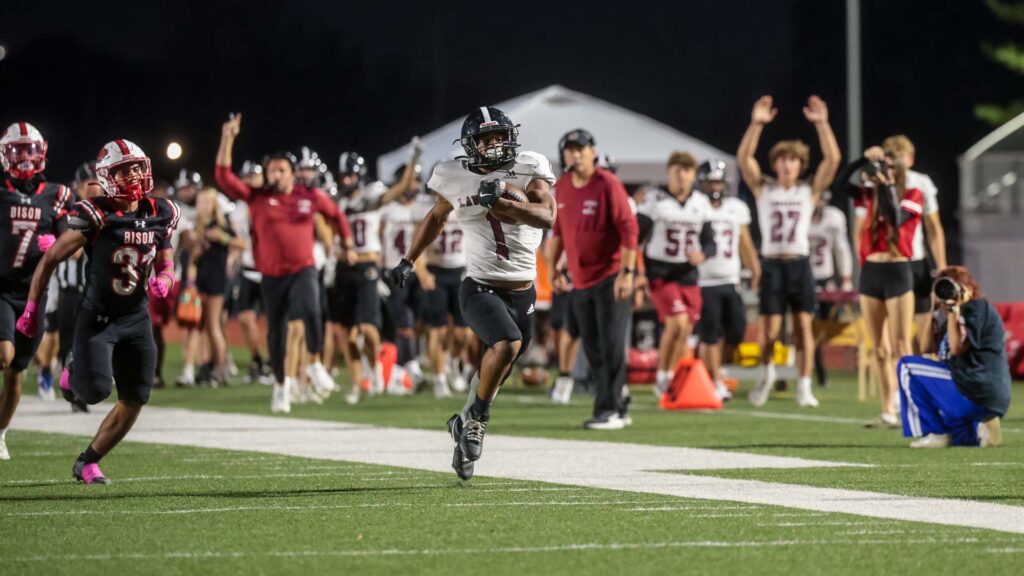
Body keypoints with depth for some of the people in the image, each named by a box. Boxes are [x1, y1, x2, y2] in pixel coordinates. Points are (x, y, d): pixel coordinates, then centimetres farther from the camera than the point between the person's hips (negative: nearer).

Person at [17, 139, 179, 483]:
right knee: (96, 390, -20)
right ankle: (74, 374, 19)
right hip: (98, 318, -5)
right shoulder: (94, 216, -15)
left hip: (136, 317, 5)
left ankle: (87, 463, 19)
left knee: (134, 401, 3)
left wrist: (164, 279, -10)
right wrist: (31, 309, -3)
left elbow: (165, 262, 15)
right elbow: (50, 260, -6)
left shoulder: (160, 215, 0)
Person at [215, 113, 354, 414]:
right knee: (276, 333, 10)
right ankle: (281, 382, 33)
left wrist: (347, 246, 23)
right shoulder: (256, 197, -3)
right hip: (272, 276, 1)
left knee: (311, 312, -29)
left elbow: (337, 216, 16)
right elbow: (223, 176, -11)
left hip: (303, 270, -1)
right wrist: (227, 139, -19)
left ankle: (315, 363, -7)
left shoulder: (310, 197, -1)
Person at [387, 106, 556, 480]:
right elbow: (437, 217, 18)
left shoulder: (528, 171, -4)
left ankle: (467, 425, 34)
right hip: (480, 289, -2)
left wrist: (501, 200, -27)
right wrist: (408, 261, 19)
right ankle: (476, 419, -7)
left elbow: (547, 217, -19)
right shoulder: (457, 178, -1)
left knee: (493, 373, 11)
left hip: (522, 293, 2)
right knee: (507, 345, -27)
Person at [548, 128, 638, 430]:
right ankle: (618, 409, 17)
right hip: (580, 280, 7)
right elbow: (558, 231, 18)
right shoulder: (561, 187, 7)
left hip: (611, 278, -7)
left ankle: (608, 410, -6)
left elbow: (629, 229, -15)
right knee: (593, 349, 9)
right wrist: (553, 268, 15)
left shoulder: (608, 184, -12)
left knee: (611, 346, -9)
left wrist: (626, 272, -20)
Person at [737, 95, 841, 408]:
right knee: (770, 330, -4)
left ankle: (804, 386, 1)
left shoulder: (809, 190, 5)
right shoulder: (763, 189, 5)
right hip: (772, 265, -1)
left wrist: (822, 124, -16)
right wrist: (756, 124, -19)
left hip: (800, 264, 1)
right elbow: (743, 158, -8)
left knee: (803, 324, -3)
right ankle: (766, 371, 23)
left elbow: (832, 159, -5)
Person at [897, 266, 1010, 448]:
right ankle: (976, 431, 8)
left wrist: (953, 310, -11)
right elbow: (928, 347, 16)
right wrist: (934, 310, 12)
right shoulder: (960, 313, 23)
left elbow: (956, 349, -16)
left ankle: (935, 433, -9)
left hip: (980, 395, -11)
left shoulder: (978, 307, -6)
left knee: (906, 367, -8)